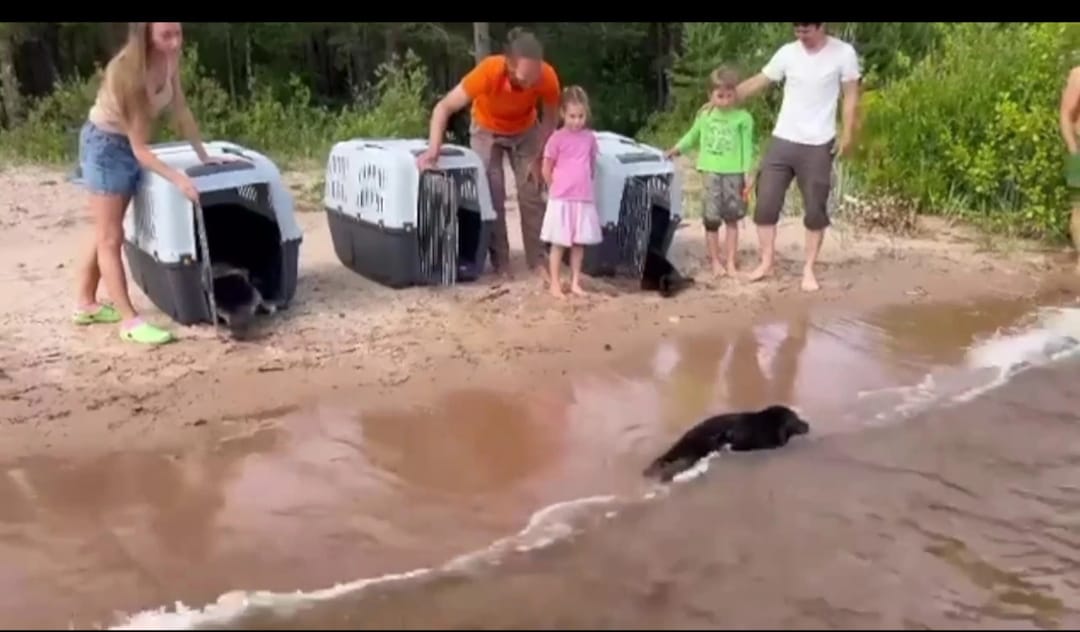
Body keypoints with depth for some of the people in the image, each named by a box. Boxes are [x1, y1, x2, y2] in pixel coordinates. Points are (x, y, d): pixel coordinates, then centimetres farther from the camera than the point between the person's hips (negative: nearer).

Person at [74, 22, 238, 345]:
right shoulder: (127, 71, -31)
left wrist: (203, 155, -1)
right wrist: (178, 178, -40)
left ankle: (87, 305, 30)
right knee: (111, 238, -4)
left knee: (107, 235, 17)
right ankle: (130, 321, -3)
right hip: (105, 144, -8)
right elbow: (139, 148, -30)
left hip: (128, 144, 8)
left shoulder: (170, 59, -13)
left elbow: (181, 111, 0)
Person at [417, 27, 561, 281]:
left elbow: (550, 118, -13)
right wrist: (433, 150, -45)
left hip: (526, 131, 2)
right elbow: (444, 107, -34)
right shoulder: (488, 72, -40)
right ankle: (500, 262, 2)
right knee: (493, 195, -8)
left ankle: (537, 260, 7)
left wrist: (539, 158, -15)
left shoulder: (547, 76, -34)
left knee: (532, 193, -2)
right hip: (487, 130, -2)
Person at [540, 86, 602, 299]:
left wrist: (582, 185, 11)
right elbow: (546, 170, -2)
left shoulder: (589, 137, 5)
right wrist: (560, 188, 5)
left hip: (584, 199, 4)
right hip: (561, 200, -4)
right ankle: (555, 285, 7)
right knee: (559, 243, 0)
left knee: (579, 243, 9)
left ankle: (575, 283, 19)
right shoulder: (557, 138, -7)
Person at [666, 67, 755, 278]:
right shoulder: (704, 116, 5)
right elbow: (693, 136, 21)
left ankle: (730, 262, 13)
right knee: (711, 219, 0)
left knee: (731, 219, 5)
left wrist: (749, 173, -5)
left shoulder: (743, 118, -3)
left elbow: (747, 147, -2)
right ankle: (715, 261, 11)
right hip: (711, 172, 2)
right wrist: (678, 149, 12)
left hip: (734, 173, -1)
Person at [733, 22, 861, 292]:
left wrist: (847, 134, -9)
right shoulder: (787, 52, 1)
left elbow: (851, 95, -1)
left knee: (815, 209, 2)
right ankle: (767, 261, 16)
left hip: (818, 145, -2)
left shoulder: (843, 53, -6)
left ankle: (809, 269, 14)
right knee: (766, 203, 1)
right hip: (782, 140, 3)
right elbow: (758, 82, 7)